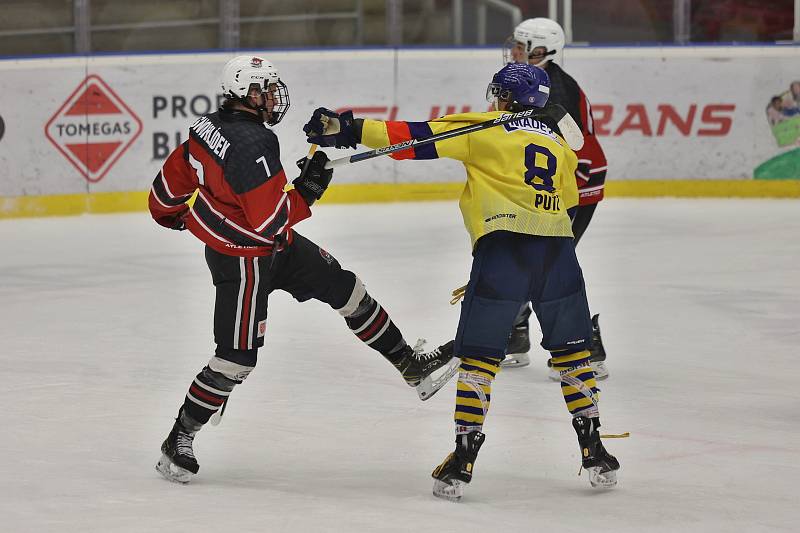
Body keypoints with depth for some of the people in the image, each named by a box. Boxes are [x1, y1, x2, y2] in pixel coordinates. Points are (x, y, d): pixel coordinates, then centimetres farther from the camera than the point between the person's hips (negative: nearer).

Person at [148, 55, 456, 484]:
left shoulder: (211, 125, -4)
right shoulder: (252, 146, -32)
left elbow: (178, 172, 9)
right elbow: (271, 223, -31)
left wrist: (171, 214, 28)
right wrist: (307, 190, -19)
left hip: (275, 244, 10)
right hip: (242, 259, -10)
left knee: (344, 288, 14)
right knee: (236, 359, -4)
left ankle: (410, 365, 25)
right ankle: (178, 443, 9)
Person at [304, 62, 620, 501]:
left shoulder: (485, 130, 7)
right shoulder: (559, 146, 24)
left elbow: (420, 139, -2)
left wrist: (352, 131, -4)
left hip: (503, 247, -4)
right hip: (558, 252, 4)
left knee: (480, 354, 4)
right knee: (572, 351, 18)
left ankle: (463, 460, 1)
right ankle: (594, 455, 17)